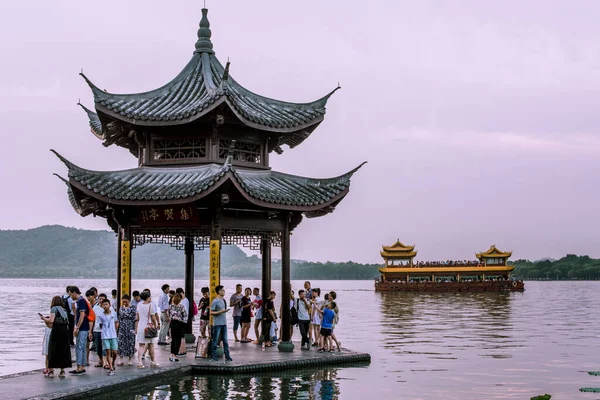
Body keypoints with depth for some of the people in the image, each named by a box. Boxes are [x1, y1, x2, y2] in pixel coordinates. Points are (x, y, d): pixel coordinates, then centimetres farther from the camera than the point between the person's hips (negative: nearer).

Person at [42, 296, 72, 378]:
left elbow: (51, 321, -11)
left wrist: (44, 318, 8)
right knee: (63, 350, 8)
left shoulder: (54, 308, 0)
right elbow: (67, 322, 14)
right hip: (65, 331, 6)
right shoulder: (64, 310, 20)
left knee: (53, 350, 3)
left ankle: (51, 371, 4)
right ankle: (62, 371, 8)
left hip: (56, 331, -6)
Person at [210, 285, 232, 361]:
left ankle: (227, 356, 10)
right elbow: (211, 312, -13)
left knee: (225, 340, 8)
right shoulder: (215, 301, -11)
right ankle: (213, 356, 6)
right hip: (217, 324, -7)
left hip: (224, 323, 7)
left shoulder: (223, 300, 13)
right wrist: (220, 311, -20)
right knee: (215, 340, 0)